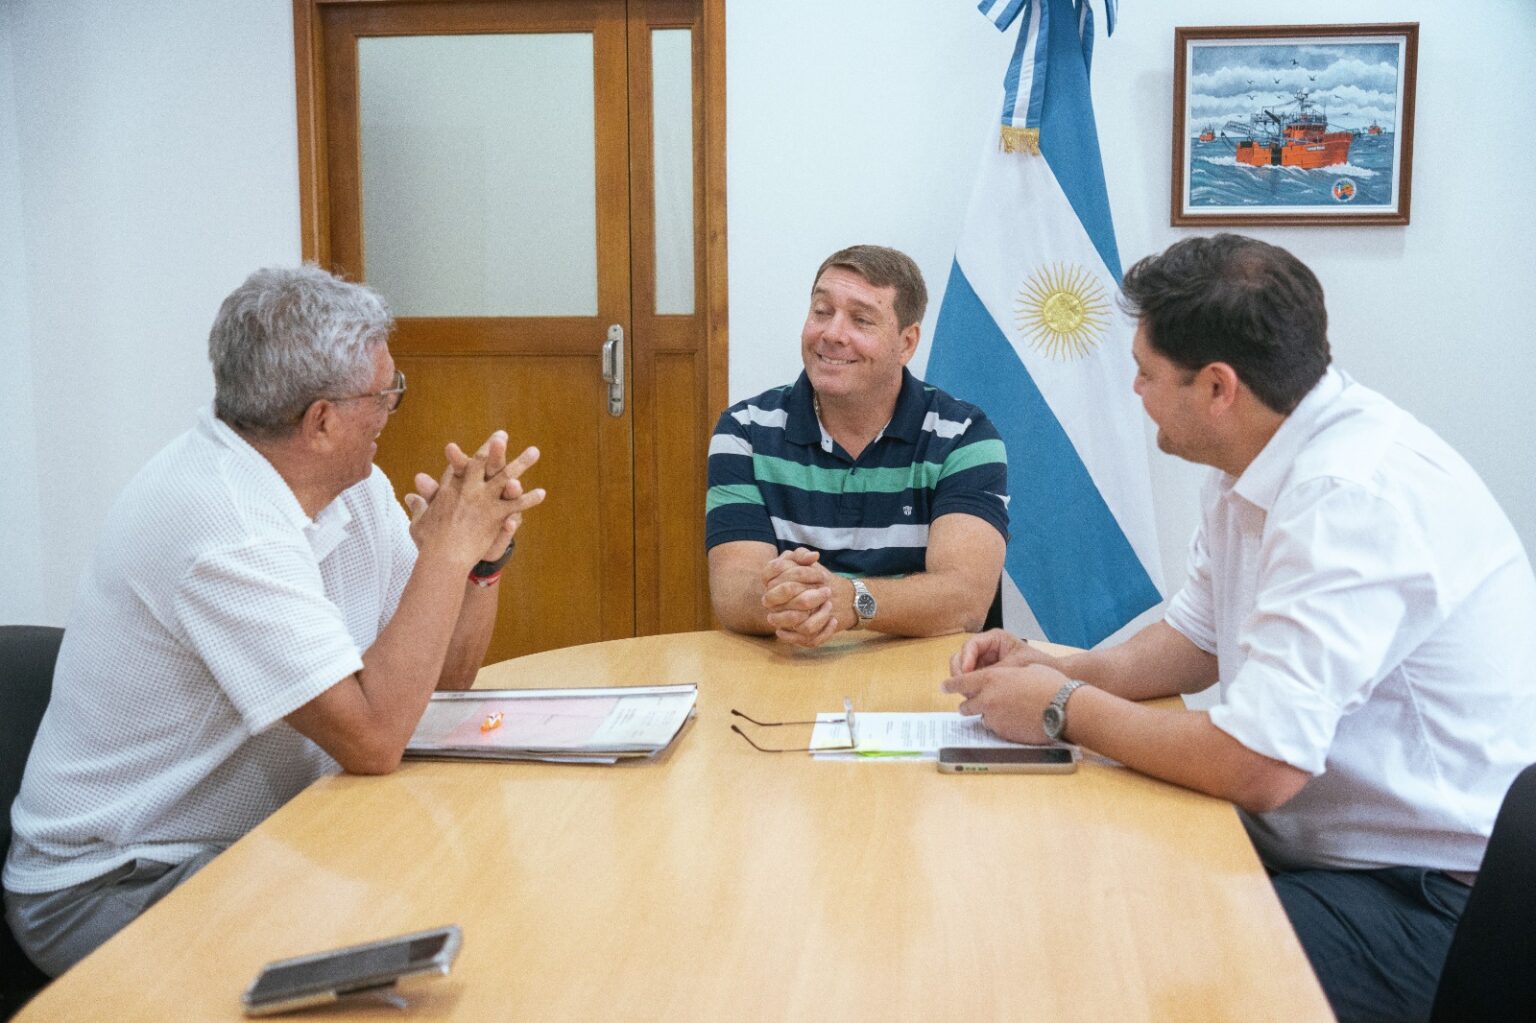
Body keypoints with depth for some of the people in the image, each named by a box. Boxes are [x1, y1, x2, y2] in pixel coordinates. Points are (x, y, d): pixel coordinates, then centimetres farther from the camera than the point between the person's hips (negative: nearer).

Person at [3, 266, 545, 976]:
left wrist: (484, 552, -11)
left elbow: (447, 675, 6)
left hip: (263, 840, 8)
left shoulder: (353, 486, 2)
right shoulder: (217, 523, -27)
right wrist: (448, 549, -25)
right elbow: (374, 737, -30)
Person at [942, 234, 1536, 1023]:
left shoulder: (1358, 498, -26)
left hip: (1426, 902, -9)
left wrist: (1064, 709, -14)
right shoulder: (1254, 461, 5)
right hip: (1317, 842, 9)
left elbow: (1255, 767, -28)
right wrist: (1060, 668, 0)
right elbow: (1198, 640, 18)